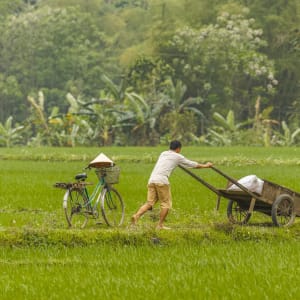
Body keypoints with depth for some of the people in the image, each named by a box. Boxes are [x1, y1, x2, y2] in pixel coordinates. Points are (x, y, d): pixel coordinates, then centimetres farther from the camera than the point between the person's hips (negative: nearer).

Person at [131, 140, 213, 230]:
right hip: (161, 181, -6)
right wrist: (205, 165, 36)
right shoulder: (177, 157, 9)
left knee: (149, 203, 5)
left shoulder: (163, 154, 26)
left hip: (151, 180, 6)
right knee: (166, 203, 5)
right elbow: (192, 164, 20)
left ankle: (136, 215, -16)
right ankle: (160, 225, 3)